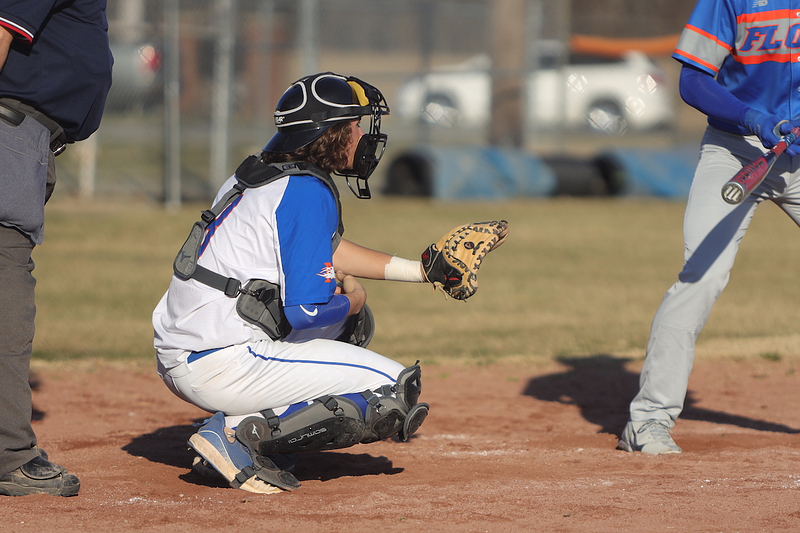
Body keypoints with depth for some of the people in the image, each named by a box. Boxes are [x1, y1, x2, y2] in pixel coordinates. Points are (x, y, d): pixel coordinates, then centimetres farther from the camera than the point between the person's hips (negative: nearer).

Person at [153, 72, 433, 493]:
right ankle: (242, 434, -11)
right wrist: (352, 301, 2)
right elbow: (306, 311, -20)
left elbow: (327, 248, 30)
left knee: (353, 321, 27)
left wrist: (419, 270, 25)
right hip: (221, 368, -9)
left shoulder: (261, 174, 15)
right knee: (397, 394, -6)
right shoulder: (307, 192, -14)